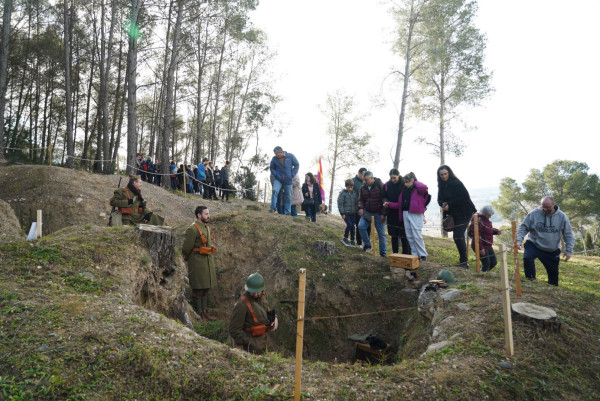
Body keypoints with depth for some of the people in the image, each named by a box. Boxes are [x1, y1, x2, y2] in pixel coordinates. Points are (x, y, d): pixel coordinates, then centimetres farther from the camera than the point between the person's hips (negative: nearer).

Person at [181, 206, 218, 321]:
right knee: (198, 289, 0)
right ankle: (198, 314, 10)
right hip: (197, 263, -8)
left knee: (206, 288, 14)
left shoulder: (207, 227, 12)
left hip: (208, 262, 8)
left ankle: (204, 311, 23)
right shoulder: (192, 229, -16)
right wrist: (188, 259, 4)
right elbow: (186, 248, -12)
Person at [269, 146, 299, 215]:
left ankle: (287, 212, 15)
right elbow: (271, 168, 11)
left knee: (288, 196, 5)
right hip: (278, 180, 0)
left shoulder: (290, 156, -3)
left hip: (288, 180, 0)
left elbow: (297, 165, 4)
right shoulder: (274, 159, 0)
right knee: (275, 191, -25)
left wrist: (292, 175, -5)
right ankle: (273, 208, -19)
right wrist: (276, 175, -6)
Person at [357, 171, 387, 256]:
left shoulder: (380, 185, -11)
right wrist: (360, 208, -6)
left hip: (378, 213, -4)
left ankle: (383, 252, 11)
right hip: (367, 211, 5)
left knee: (381, 233, 1)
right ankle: (367, 245, 6)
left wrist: (383, 214, -14)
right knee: (361, 226, -12)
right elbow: (361, 199, 15)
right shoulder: (363, 187, 4)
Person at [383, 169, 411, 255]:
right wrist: (385, 202, -11)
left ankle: (406, 254, 6)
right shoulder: (387, 185, 4)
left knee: (404, 235, -4)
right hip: (392, 214, 4)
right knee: (394, 235, 11)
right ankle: (395, 254, 21)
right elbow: (384, 197, 11)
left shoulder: (404, 184, -9)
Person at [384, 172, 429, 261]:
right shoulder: (404, 190, 15)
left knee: (417, 235, -8)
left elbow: (423, 187, -29)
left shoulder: (418, 189, -4)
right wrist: (389, 204, 6)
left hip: (415, 214, -7)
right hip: (405, 213, 7)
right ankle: (415, 255, 16)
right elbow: (400, 204, 17)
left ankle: (423, 255, 4)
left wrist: (414, 182, -11)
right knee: (409, 236, 8)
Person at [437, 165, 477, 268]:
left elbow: (464, 197, -18)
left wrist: (449, 204, -19)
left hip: (463, 213, -8)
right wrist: (443, 204, -14)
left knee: (458, 236, -14)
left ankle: (464, 262, -7)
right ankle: (462, 260, 26)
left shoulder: (456, 183, -15)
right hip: (453, 214, 8)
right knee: (459, 236, 15)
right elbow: (440, 199, 9)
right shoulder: (442, 185, 8)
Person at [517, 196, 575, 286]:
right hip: (534, 245, -2)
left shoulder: (562, 216, -7)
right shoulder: (534, 214, -13)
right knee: (527, 258, -30)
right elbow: (523, 227, -6)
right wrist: (519, 240, -21)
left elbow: (568, 235, 0)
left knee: (553, 272, 11)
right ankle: (531, 280, -10)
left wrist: (569, 251, -6)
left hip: (552, 251, 2)